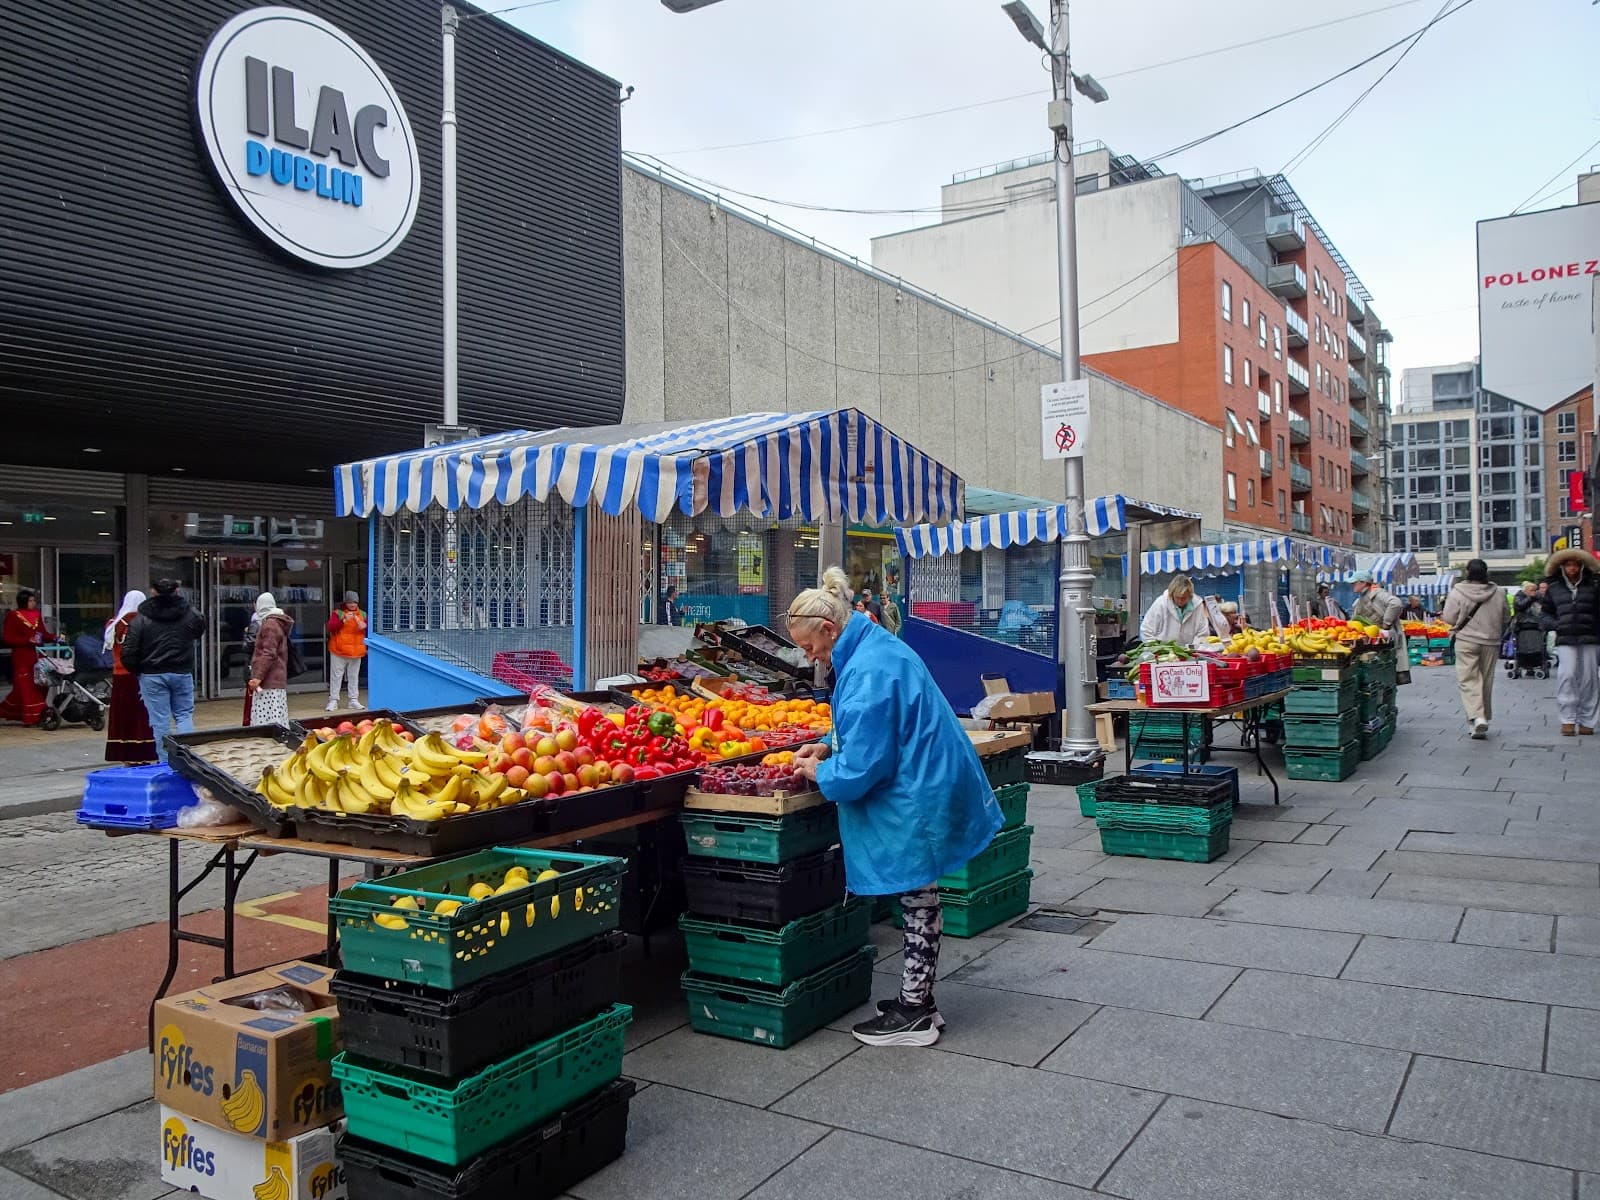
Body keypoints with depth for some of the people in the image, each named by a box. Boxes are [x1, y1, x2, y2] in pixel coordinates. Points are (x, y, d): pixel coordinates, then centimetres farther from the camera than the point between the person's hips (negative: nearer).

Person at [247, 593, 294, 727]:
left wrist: (258, 677, -22)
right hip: (276, 680, 10)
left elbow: (269, 654, -19)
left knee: (267, 721, -14)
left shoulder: (269, 624, -11)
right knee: (276, 720, 7)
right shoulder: (277, 623, 20)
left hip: (268, 682, -10)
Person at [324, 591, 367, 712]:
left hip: (356, 652, 3)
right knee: (336, 676, 1)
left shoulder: (363, 614, 9)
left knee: (354, 676, 9)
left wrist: (364, 626, -7)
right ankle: (333, 700, 5)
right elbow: (330, 627, -14)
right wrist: (344, 620, -25)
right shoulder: (337, 613, -1)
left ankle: (354, 700, 15)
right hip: (339, 652, -3)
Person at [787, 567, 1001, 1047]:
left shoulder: (867, 671, -25)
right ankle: (917, 999, 31)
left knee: (918, 903, 3)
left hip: (916, 802, -10)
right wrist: (829, 746, 10)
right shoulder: (877, 647, 7)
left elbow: (861, 767, -25)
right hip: (927, 788, 10)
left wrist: (821, 773, -6)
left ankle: (914, 1016, 17)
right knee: (920, 900, 18)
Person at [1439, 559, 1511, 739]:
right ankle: (1485, 717, 23)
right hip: (1491, 642, 3)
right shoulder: (1498, 593, 0)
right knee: (1486, 680, 13)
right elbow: (1506, 618, 10)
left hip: (1466, 641, -3)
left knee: (1468, 679, -2)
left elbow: (1450, 619, -8)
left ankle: (1477, 716, -20)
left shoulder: (1457, 592, -10)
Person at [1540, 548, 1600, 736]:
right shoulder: (1554, 588, 11)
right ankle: (1568, 719, -7)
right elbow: (1546, 613, 18)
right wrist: (1555, 625, -1)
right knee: (1567, 675, -13)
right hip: (1565, 640, 0)